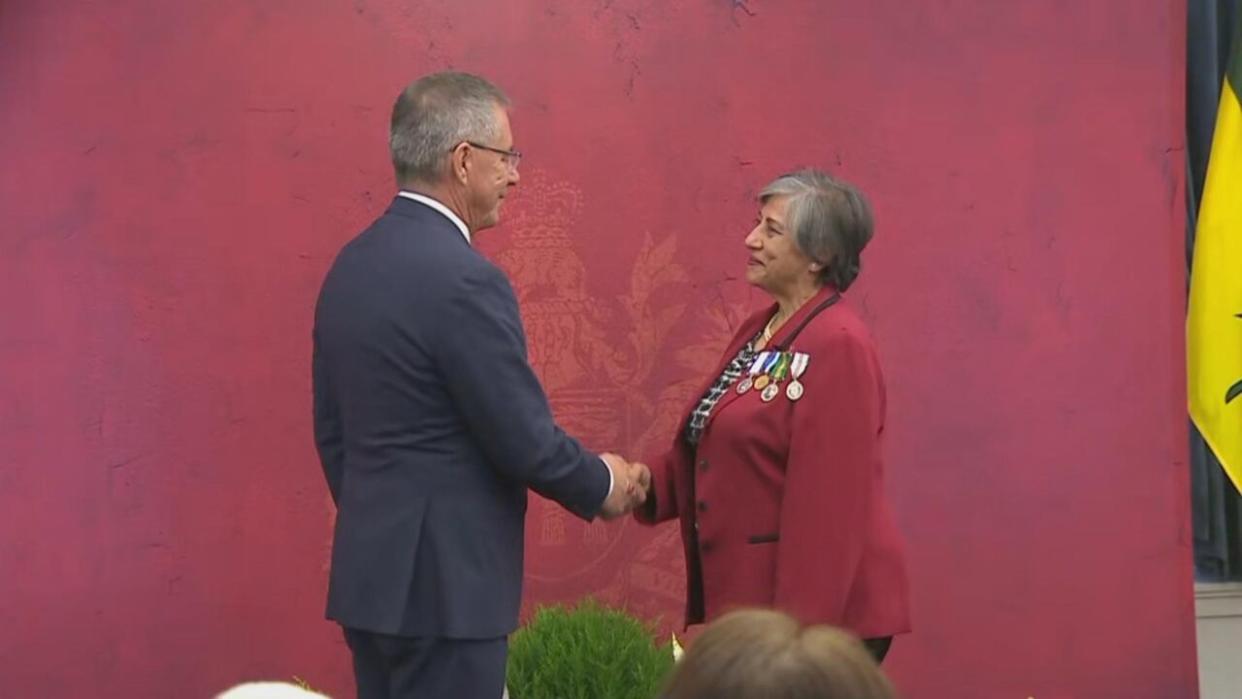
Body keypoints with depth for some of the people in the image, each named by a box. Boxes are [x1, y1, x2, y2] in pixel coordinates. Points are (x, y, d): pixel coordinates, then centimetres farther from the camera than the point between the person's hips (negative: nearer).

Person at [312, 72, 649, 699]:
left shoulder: (351, 265, 8)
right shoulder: (463, 280, -19)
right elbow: (524, 440, -16)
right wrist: (603, 486, 2)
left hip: (370, 570, 9)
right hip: (444, 582, -9)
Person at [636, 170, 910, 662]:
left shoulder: (838, 345, -15)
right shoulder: (758, 331, 12)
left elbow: (828, 500, -20)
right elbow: (709, 454, 14)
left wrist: (801, 630, -22)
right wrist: (645, 484, -5)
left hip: (824, 606, -9)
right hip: (748, 594, 9)